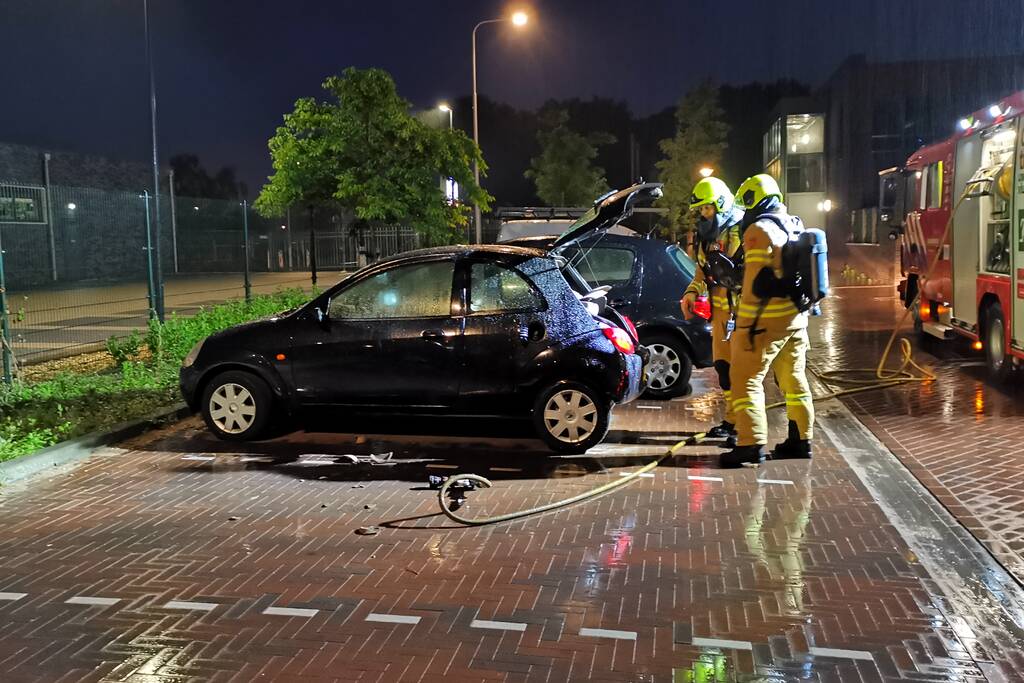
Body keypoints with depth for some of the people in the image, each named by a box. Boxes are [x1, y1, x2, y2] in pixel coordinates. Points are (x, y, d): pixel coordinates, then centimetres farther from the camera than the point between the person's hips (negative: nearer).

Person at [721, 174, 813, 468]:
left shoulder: (759, 230, -14)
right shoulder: (794, 226, 15)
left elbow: (756, 281, -18)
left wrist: (745, 322, -16)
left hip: (767, 319, -9)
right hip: (796, 316, 9)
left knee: (746, 379, -5)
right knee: (794, 379, 15)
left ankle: (752, 444, -10)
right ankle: (801, 439, 22)